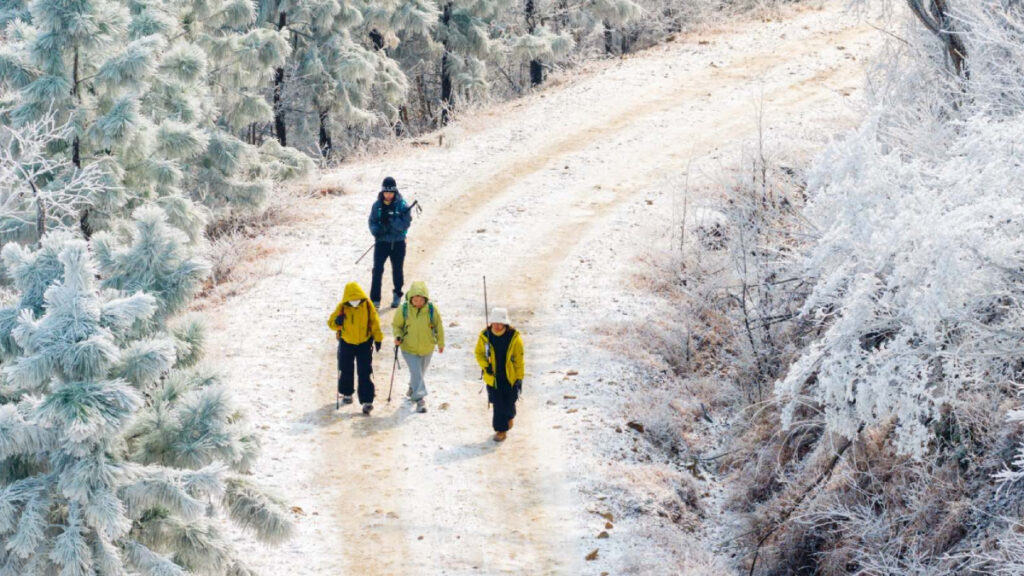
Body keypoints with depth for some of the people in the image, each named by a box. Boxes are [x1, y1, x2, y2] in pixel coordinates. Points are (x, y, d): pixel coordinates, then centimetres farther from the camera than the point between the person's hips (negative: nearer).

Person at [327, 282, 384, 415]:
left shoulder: (367, 305, -13)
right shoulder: (342, 307, -15)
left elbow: (374, 322, -1)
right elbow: (331, 322, -7)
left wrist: (377, 339, 0)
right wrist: (336, 322, -30)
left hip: (365, 343, -1)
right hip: (346, 343, 1)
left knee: (365, 373, -7)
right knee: (345, 370, 15)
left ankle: (367, 401, -6)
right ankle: (346, 394, 39)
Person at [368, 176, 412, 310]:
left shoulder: (402, 205, -8)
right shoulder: (377, 205, 0)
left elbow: (405, 224, -13)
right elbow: (372, 222, 4)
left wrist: (391, 219, -27)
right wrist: (377, 230, -17)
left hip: (398, 243, -1)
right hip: (382, 241, 1)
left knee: (397, 270, 13)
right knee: (377, 269, -11)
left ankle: (397, 295, 34)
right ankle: (375, 299, -10)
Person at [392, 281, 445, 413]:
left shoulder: (432, 309, -15)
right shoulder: (404, 309, -17)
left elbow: (438, 326, 1)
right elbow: (396, 325, -1)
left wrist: (441, 343, 10)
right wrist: (398, 336, -20)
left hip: (427, 348, 2)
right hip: (409, 348, -2)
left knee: (420, 372, 21)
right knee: (416, 372, -12)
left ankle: (413, 388, 49)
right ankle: (420, 399, -5)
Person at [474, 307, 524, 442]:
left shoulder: (514, 337, -12)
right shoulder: (485, 336, -8)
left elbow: (519, 359, -5)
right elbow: (479, 353, 6)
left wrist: (519, 378, -7)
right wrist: (485, 366, -12)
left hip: (510, 377, 0)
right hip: (493, 377, 0)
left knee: (509, 402, 11)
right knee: (498, 404, 0)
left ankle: (509, 416, 43)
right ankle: (501, 429, 13)